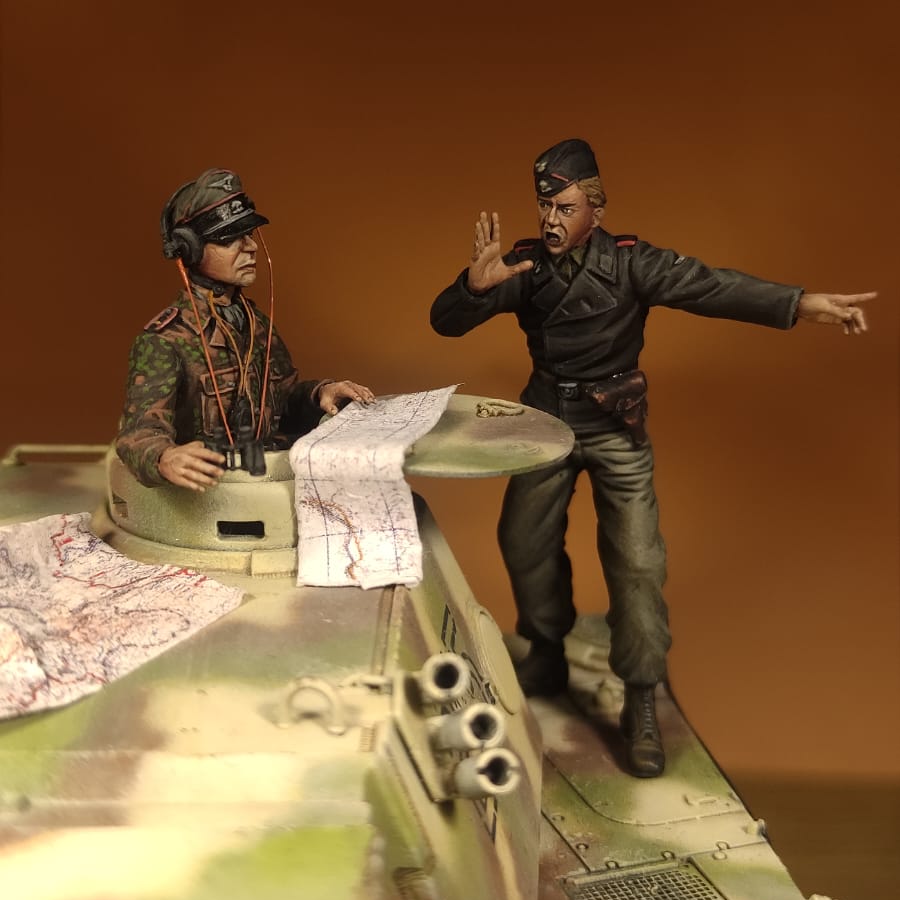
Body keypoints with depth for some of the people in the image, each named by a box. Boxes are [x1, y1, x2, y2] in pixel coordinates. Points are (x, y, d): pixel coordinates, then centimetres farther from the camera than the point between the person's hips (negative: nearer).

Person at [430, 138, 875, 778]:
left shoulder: (629, 262, -17)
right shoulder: (524, 265, -9)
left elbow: (708, 286, -29)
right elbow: (446, 323, -11)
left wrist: (800, 303, -42)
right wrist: (476, 284, -34)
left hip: (616, 428, -3)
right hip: (546, 419, 3)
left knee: (637, 562, -8)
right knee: (524, 542, 11)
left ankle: (642, 705, 5)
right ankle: (548, 658, 34)